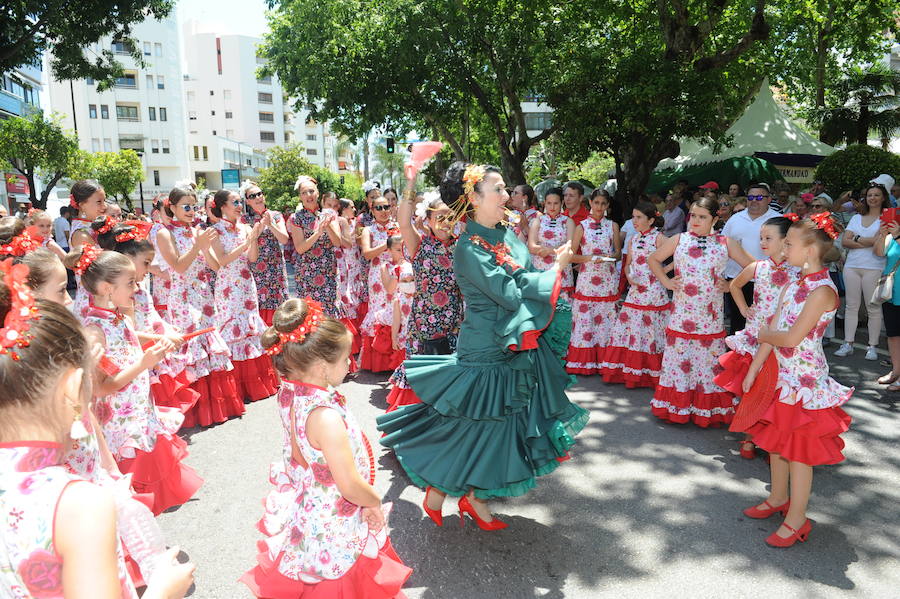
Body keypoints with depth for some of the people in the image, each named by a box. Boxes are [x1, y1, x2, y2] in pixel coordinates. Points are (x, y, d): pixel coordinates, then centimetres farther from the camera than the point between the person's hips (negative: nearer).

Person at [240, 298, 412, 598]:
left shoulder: (289, 392, -13)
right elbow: (350, 486, -30)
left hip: (305, 504, 8)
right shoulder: (326, 418, -37)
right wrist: (375, 501, -10)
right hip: (333, 526, -8)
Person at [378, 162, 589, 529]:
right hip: (486, 352, -8)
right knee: (476, 427, 3)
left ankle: (475, 497, 30)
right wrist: (556, 268, -11)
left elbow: (528, 282, 9)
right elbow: (511, 295, -21)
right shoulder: (469, 247, -18)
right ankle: (438, 489, 27)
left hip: (518, 349, 8)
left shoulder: (507, 236, 7)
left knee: (502, 426, 14)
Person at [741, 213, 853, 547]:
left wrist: (764, 335, -6)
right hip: (782, 375, 8)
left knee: (799, 448, 2)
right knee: (777, 440, 19)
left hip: (805, 379, -8)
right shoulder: (794, 286, 7)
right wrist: (753, 370, 6)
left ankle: (797, 519, 15)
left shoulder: (822, 291, -20)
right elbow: (773, 330, 6)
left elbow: (791, 338, -26)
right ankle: (778, 499, 37)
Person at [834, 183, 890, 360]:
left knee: (873, 307, -2)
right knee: (851, 306, 5)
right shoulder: (856, 218, 16)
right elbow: (844, 241, 3)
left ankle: (872, 346, 4)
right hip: (852, 266, 4)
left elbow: (880, 246, -10)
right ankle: (848, 344, 9)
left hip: (874, 268, -4)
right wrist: (869, 242, -7)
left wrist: (857, 239, -9)